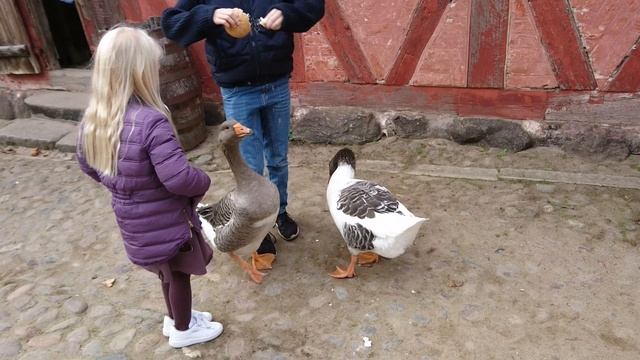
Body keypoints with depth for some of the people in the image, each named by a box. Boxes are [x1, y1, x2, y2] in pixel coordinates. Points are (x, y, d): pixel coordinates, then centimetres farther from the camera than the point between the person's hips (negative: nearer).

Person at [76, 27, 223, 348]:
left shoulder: (93, 119, -6)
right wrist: (204, 182, -13)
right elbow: (179, 178, -33)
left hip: (133, 221, 7)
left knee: (168, 272, 28)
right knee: (178, 274, 18)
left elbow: (87, 164, 9)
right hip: (164, 221, -7)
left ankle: (175, 318, 50)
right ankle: (183, 330, 40)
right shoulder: (152, 122, -31)